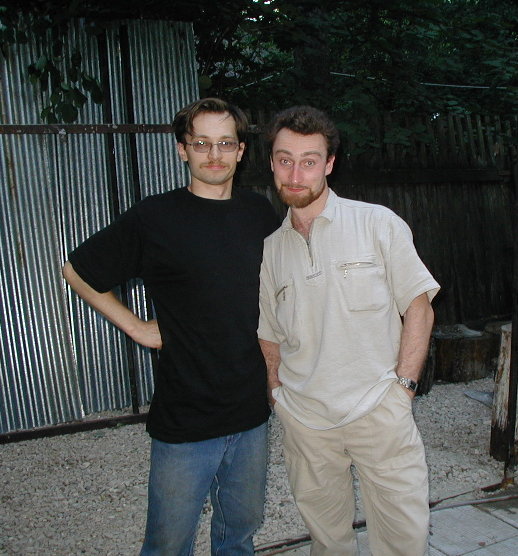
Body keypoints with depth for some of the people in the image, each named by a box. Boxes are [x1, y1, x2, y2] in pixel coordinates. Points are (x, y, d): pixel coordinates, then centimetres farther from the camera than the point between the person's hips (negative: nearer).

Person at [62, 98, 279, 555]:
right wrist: (137, 327, -4)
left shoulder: (260, 213, 2)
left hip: (251, 414, 4)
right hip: (184, 421, -4)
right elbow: (77, 271, 0)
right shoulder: (155, 217, -11)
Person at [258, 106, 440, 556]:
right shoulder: (270, 249, 7)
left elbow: (418, 308, -1)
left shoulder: (377, 223, -1)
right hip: (304, 421, 3)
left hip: (380, 413, -2)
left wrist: (403, 384, -8)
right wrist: (279, 396, 4)